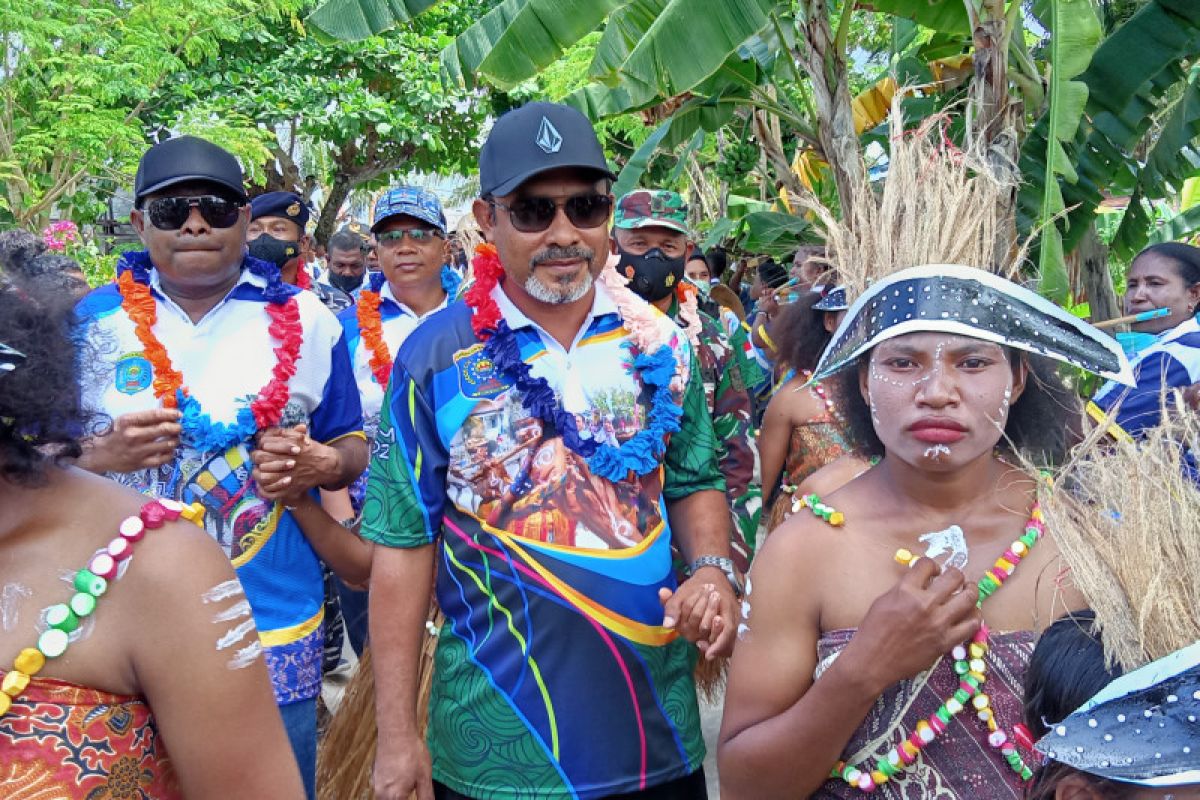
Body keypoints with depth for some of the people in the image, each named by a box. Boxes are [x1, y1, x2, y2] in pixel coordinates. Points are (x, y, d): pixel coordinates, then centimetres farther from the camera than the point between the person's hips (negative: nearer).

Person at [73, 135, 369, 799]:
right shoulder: (90, 321, 0)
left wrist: (321, 464, -15)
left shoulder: (307, 322, 1)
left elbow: (353, 446, 8)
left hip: (273, 624, 0)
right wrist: (103, 455, -16)